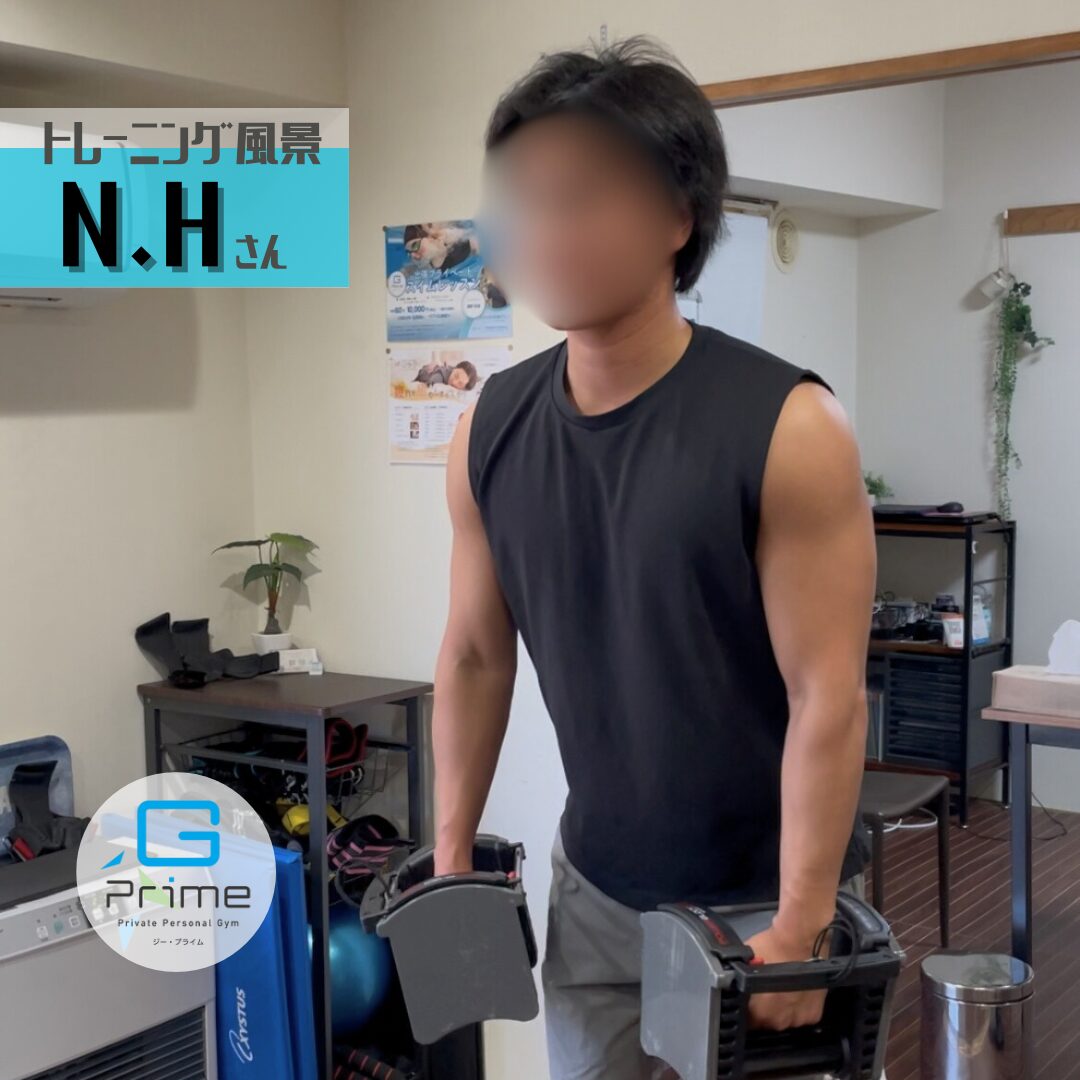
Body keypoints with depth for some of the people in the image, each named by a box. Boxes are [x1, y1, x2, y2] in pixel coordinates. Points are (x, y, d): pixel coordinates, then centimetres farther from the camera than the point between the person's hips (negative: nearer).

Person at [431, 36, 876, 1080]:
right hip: (593, 887, 4)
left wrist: (799, 926, -18)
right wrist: (451, 859, 5)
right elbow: (474, 656, 4)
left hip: (765, 891, -4)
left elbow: (828, 700, -19)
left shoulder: (786, 429, -21)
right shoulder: (491, 429, -5)